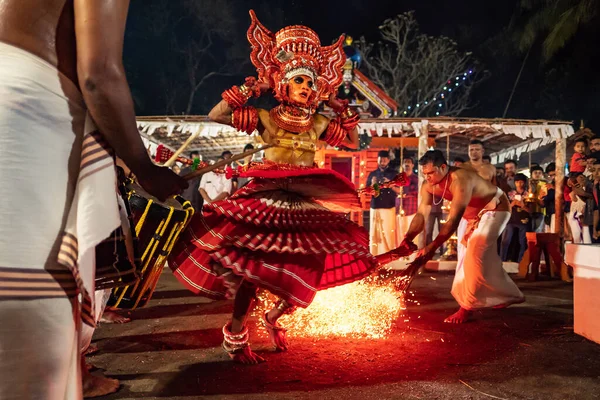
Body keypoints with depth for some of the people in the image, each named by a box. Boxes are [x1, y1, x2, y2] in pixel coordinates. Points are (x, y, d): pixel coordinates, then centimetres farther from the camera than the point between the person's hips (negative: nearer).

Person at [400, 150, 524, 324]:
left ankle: (468, 306, -10)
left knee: (474, 254, -20)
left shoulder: (459, 180, -39)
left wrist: (431, 248, -50)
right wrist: (407, 239, -33)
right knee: (486, 258, 16)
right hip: (475, 215, 9)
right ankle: (510, 295, 35)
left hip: (495, 210, -9)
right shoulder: (429, 185, -16)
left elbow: (454, 220, -44)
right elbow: (421, 214, -17)